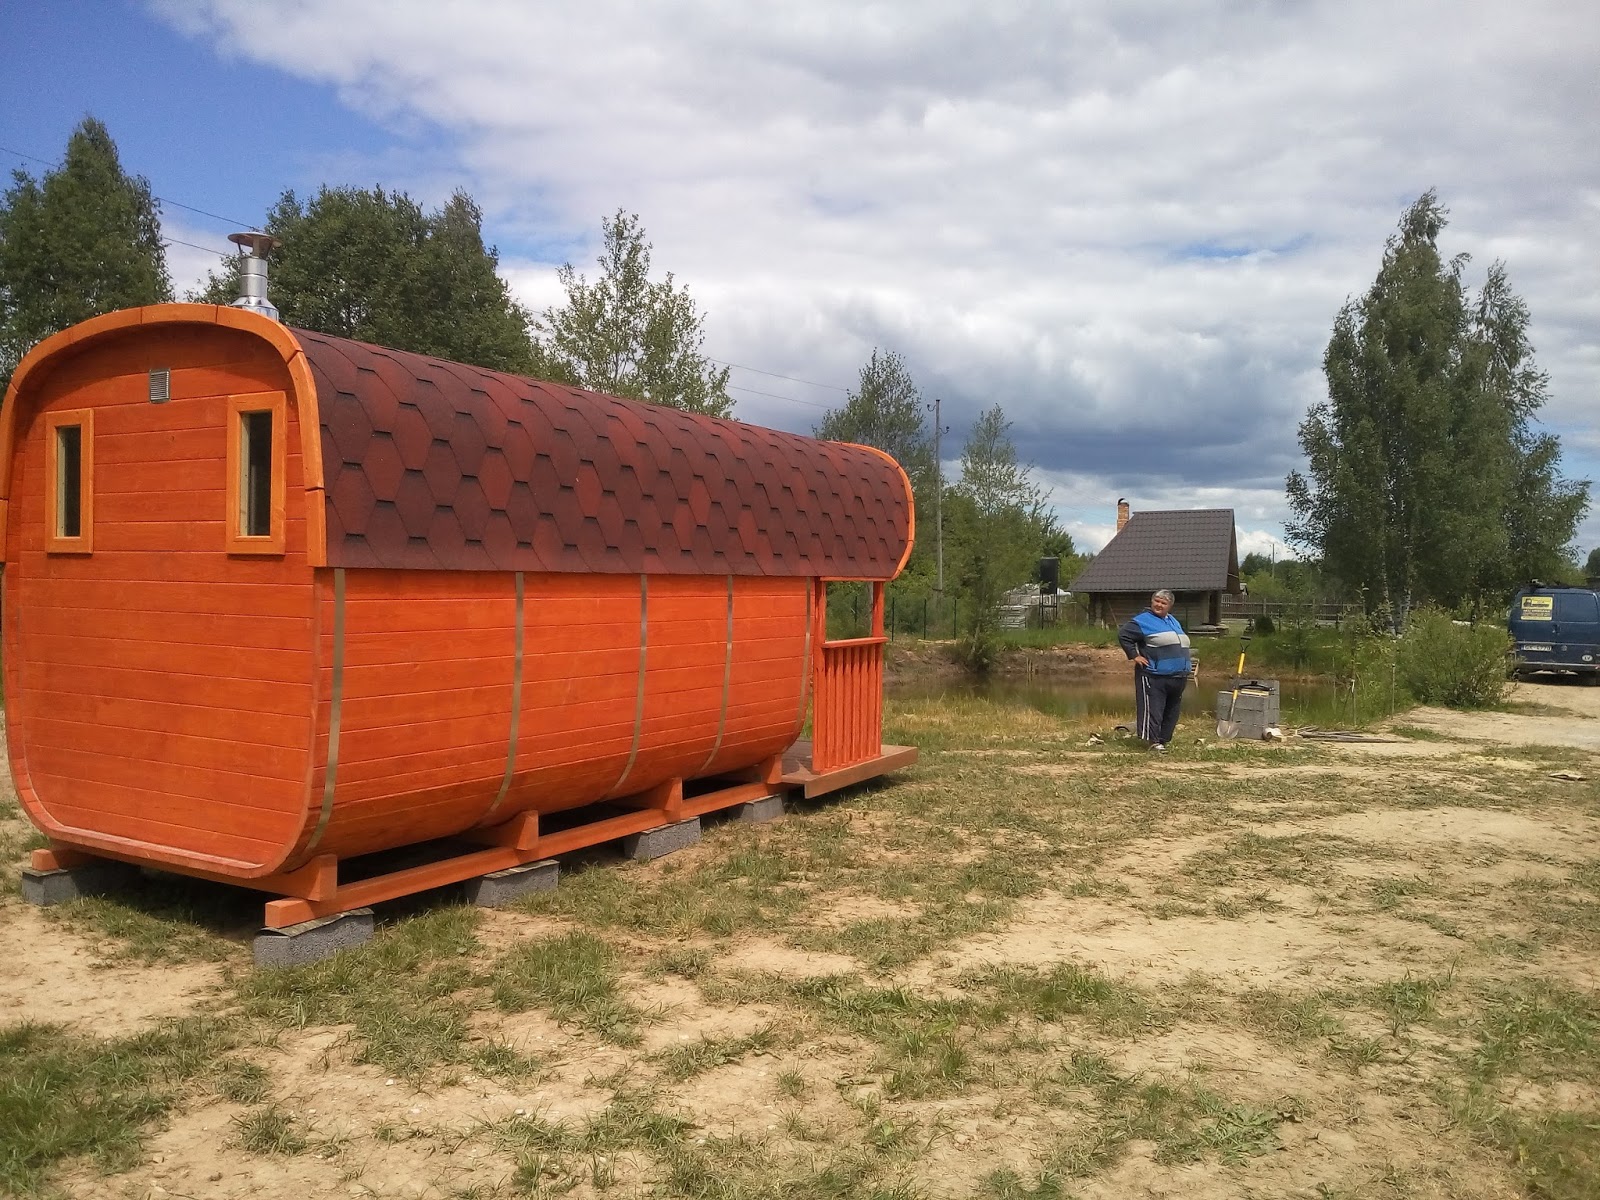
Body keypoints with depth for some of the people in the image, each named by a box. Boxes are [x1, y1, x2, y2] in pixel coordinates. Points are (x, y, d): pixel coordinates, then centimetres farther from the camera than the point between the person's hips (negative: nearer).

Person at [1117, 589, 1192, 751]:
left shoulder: (1173, 621, 20)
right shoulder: (1143, 621, -5)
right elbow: (1123, 635, -7)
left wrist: (1185, 669, 22)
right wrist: (1134, 655, -11)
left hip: (1178, 677, 8)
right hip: (1154, 676, -8)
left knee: (1172, 711, 10)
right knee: (1153, 709, -11)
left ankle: (1164, 739, 17)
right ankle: (1154, 741, -9)